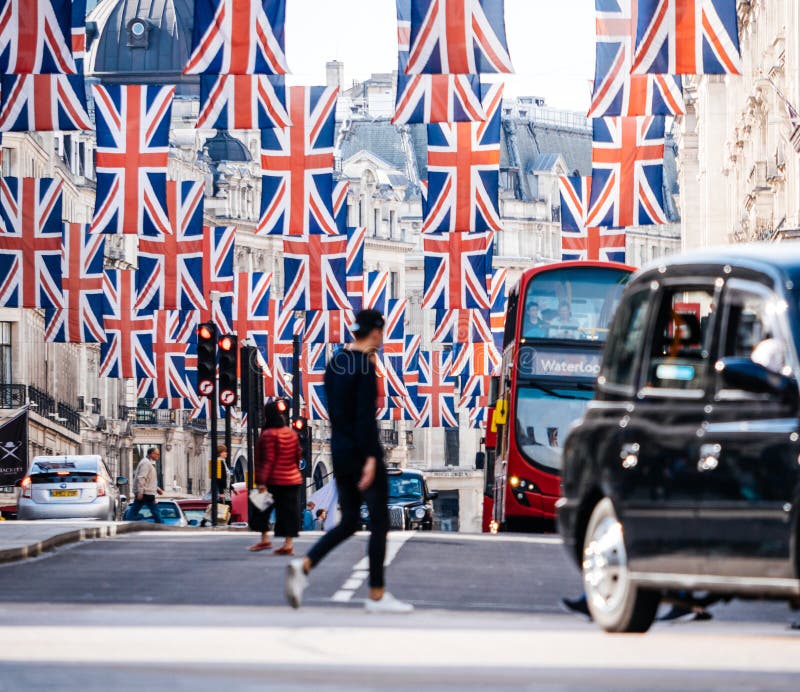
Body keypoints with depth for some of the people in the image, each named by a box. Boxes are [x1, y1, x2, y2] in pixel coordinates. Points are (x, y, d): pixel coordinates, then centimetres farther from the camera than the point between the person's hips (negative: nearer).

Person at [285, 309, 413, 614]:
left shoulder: (335, 363, 11)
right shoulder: (365, 366, -14)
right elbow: (366, 415, -20)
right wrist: (370, 458, -22)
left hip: (339, 451, 8)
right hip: (361, 451, -8)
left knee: (348, 522, 13)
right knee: (379, 521, 2)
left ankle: (304, 565, -8)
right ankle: (377, 596, 4)